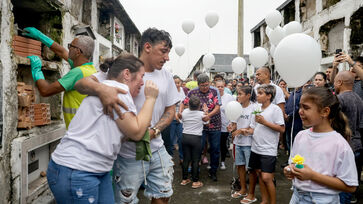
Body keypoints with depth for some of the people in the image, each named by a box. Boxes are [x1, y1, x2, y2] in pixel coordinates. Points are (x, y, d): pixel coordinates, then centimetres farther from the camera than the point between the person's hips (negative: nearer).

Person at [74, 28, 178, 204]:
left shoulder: (166, 76, 5)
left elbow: (170, 110, 8)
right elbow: (81, 83, -17)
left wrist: (153, 132, -11)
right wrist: (101, 89, -41)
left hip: (157, 150, 5)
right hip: (128, 155, -5)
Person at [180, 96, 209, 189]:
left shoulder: (184, 112, -1)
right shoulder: (201, 114, -9)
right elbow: (206, 119, 11)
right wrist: (206, 111, 25)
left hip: (185, 136, 3)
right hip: (196, 138, -3)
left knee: (186, 159, 12)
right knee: (195, 160, 4)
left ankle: (184, 179, 21)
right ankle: (195, 181, 10)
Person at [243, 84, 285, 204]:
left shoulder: (275, 109, -9)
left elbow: (282, 129, -14)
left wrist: (265, 122, -17)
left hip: (268, 150, -7)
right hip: (256, 148, 7)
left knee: (266, 178, -11)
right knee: (259, 174, 14)